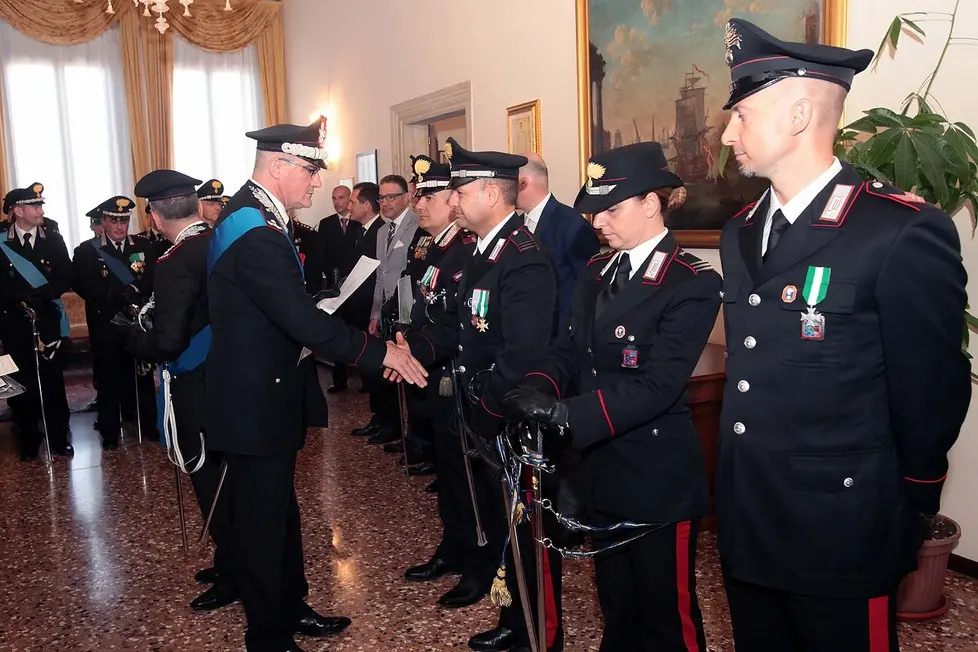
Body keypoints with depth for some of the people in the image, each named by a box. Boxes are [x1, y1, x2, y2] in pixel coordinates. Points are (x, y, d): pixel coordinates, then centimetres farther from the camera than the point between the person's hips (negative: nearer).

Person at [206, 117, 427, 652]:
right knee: (262, 518, 5)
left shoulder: (250, 213, 8)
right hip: (256, 400, -10)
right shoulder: (255, 232, -25)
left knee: (278, 508, 22)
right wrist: (378, 352, -23)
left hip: (260, 391, 10)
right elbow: (303, 319, -30)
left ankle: (290, 609, 40)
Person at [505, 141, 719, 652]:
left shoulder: (692, 283, -16)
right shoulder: (598, 272, 9)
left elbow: (657, 383, -24)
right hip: (601, 472, 7)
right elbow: (569, 347, 5)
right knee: (616, 605, 25)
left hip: (658, 479, -7)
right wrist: (539, 387, -16)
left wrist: (568, 412, -32)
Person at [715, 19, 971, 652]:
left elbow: (930, 392, -11)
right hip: (746, 526, 7)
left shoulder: (905, 233, -16)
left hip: (839, 535, -6)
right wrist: (735, 488, 14)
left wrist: (906, 517, 0)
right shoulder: (740, 233, 7)